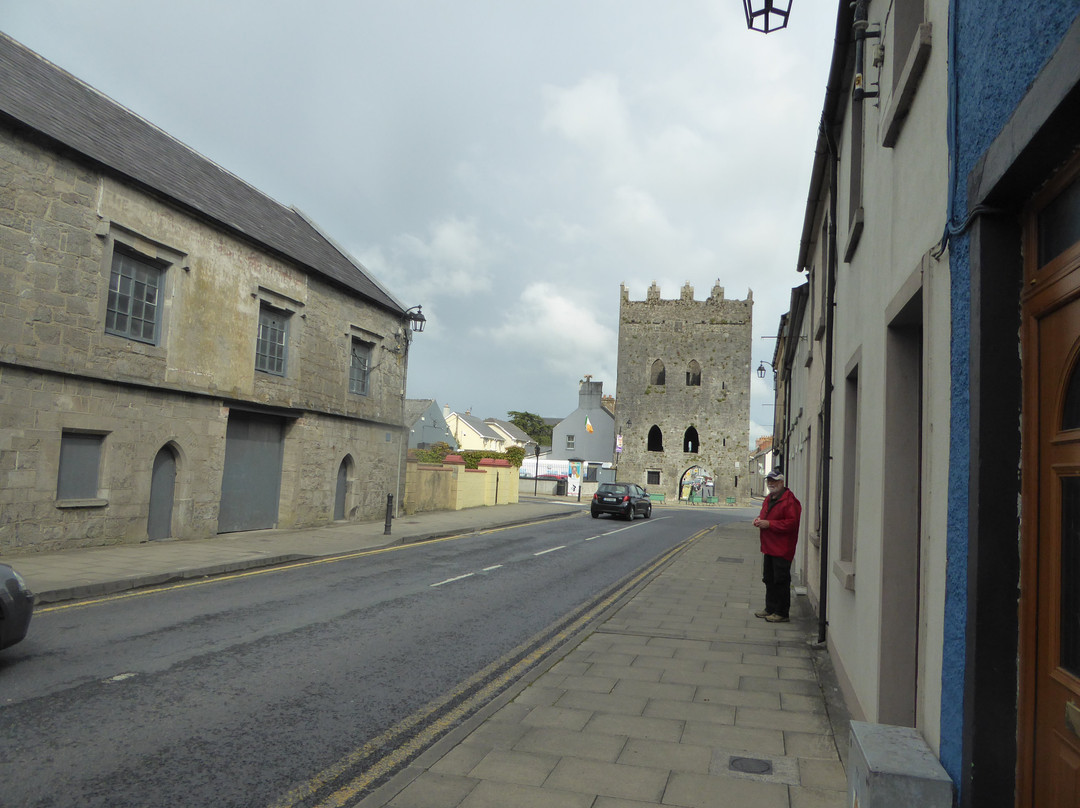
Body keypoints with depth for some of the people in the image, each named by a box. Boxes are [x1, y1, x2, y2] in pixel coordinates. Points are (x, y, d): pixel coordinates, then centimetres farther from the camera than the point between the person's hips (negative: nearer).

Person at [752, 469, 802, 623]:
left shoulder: (789, 501, -16)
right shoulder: (769, 499, 16)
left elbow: (791, 523, -23)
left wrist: (769, 524, -22)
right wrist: (759, 520, 7)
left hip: (782, 550, -10)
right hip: (769, 547, 10)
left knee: (781, 581, -3)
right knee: (769, 580, 17)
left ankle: (782, 613, 6)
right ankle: (770, 609, 28)